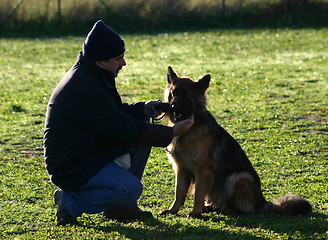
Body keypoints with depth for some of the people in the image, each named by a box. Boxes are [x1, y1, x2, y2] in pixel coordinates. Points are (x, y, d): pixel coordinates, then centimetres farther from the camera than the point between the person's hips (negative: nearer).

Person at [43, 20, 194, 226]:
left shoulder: (89, 76, 8)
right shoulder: (83, 88, -26)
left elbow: (114, 113, 21)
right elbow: (122, 128, -24)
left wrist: (142, 109, 2)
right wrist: (170, 133, -18)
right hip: (70, 167, -11)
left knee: (143, 134, 7)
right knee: (130, 188, -26)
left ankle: (121, 207, 11)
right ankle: (70, 202, -5)